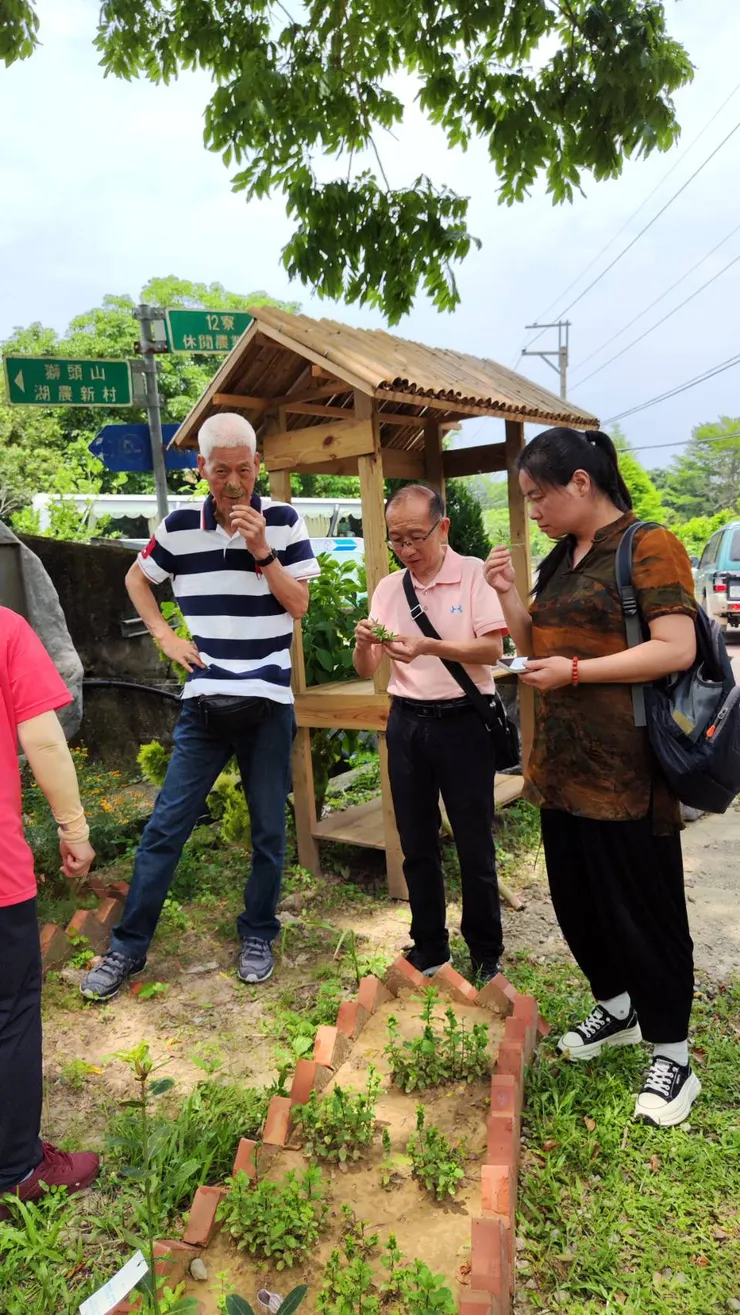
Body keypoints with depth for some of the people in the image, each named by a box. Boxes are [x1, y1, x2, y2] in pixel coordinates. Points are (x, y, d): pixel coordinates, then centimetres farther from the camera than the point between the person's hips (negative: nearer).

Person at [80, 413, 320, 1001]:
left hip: (269, 701, -1)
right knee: (165, 826, 4)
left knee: (269, 830, 9)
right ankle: (128, 948, 18)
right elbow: (136, 579, 17)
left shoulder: (284, 522, -3)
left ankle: (258, 936, 29)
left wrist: (262, 550, -17)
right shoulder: (180, 526, 1)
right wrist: (165, 636, 4)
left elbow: (299, 605, -6)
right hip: (205, 702, 1)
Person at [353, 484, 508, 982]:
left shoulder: (474, 574, -7)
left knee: (475, 847, 6)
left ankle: (487, 954, 25)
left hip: (463, 720, -4)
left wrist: (429, 646, -28)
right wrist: (363, 644, -16)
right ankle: (429, 949, 31)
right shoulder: (388, 588, 7)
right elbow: (366, 671, 6)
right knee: (417, 846, 14)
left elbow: (494, 649, -15)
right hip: (407, 722, 5)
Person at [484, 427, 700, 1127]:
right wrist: (507, 593, 2)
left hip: (625, 772, -8)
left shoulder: (647, 546, -11)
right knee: (576, 898, 18)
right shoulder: (559, 560, 13)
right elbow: (536, 647, 18)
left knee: (642, 907, 4)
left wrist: (574, 671, -18)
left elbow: (676, 649, -19)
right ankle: (616, 1007, 41)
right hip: (562, 765, 8)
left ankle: (672, 1055, 24)